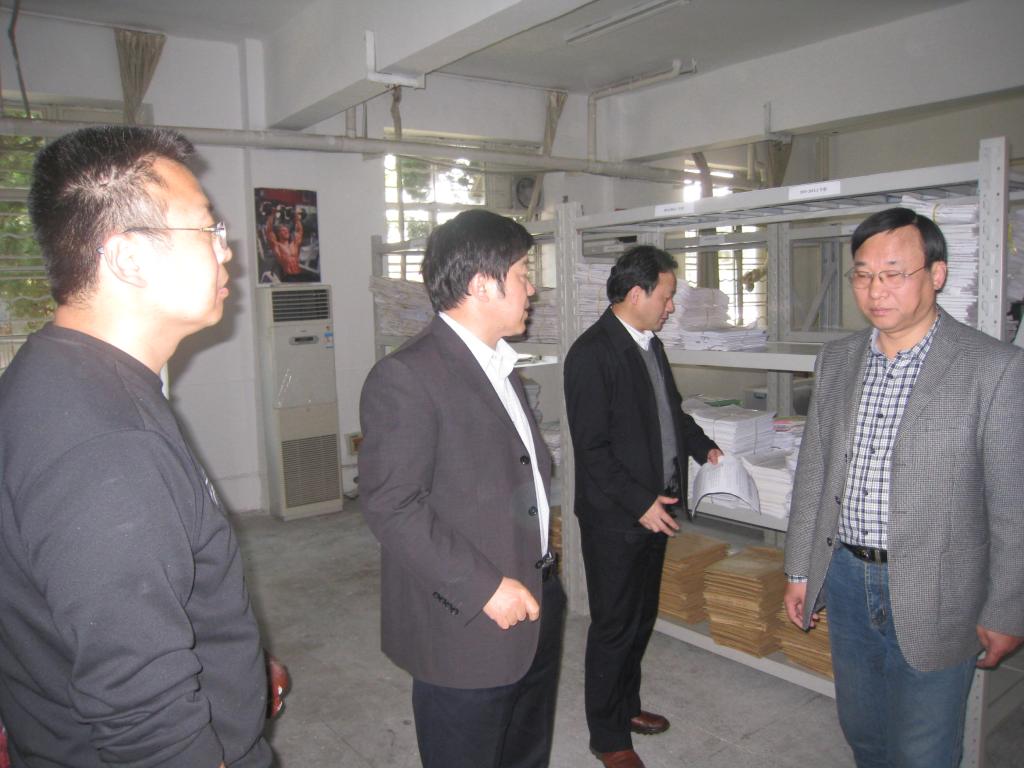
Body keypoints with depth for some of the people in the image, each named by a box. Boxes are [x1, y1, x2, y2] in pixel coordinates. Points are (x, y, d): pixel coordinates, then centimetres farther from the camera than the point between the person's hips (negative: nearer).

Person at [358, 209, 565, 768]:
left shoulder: (497, 363, 11)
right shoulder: (405, 377, -19)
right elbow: (391, 507, -22)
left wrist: (542, 568, 15)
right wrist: (484, 587, -22)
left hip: (533, 608, 9)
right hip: (466, 626, -9)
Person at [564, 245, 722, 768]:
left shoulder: (650, 343, 8)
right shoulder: (592, 353, -20)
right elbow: (592, 448, -22)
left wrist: (703, 446, 9)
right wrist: (640, 502, -22)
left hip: (653, 509, 9)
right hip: (614, 519, -9)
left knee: (641, 617, 22)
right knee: (614, 626, 6)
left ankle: (626, 705, 42)